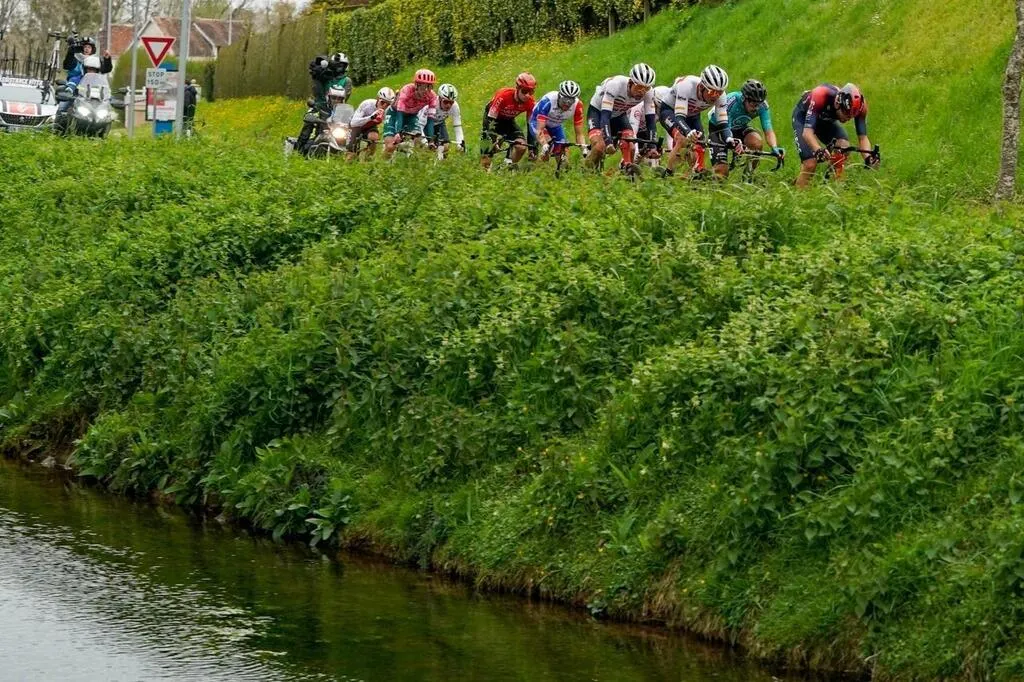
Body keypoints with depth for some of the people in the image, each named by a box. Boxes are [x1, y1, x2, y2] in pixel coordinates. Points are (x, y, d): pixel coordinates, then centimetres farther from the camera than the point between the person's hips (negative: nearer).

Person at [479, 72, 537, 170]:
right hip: (494, 117, -4)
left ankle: (510, 166, 6)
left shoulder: (529, 102, -24)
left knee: (521, 146, -15)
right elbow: (490, 119, -35)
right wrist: (494, 140, -43)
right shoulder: (504, 96, -37)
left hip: (508, 121, 4)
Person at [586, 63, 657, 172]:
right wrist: (608, 142, -52)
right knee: (599, 147, -26)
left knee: (630, 148, -19)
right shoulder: (616, 85, -38)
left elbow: (651, 119, -21)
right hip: (598, 111, -4)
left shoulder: (648, 92, -25)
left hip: (619, 115, 4)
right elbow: (605, 115, -42)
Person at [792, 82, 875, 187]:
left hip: (827, 119, 4)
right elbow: (807, 132, -47)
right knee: (810, 164, -20)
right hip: (803, 117, -4)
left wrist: (868, 157, -46)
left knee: (844, 147, -26)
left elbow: (862, 137, -26)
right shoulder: (821, 96, -42)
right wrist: (818, 150, -66)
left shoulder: (858, 105, -30)